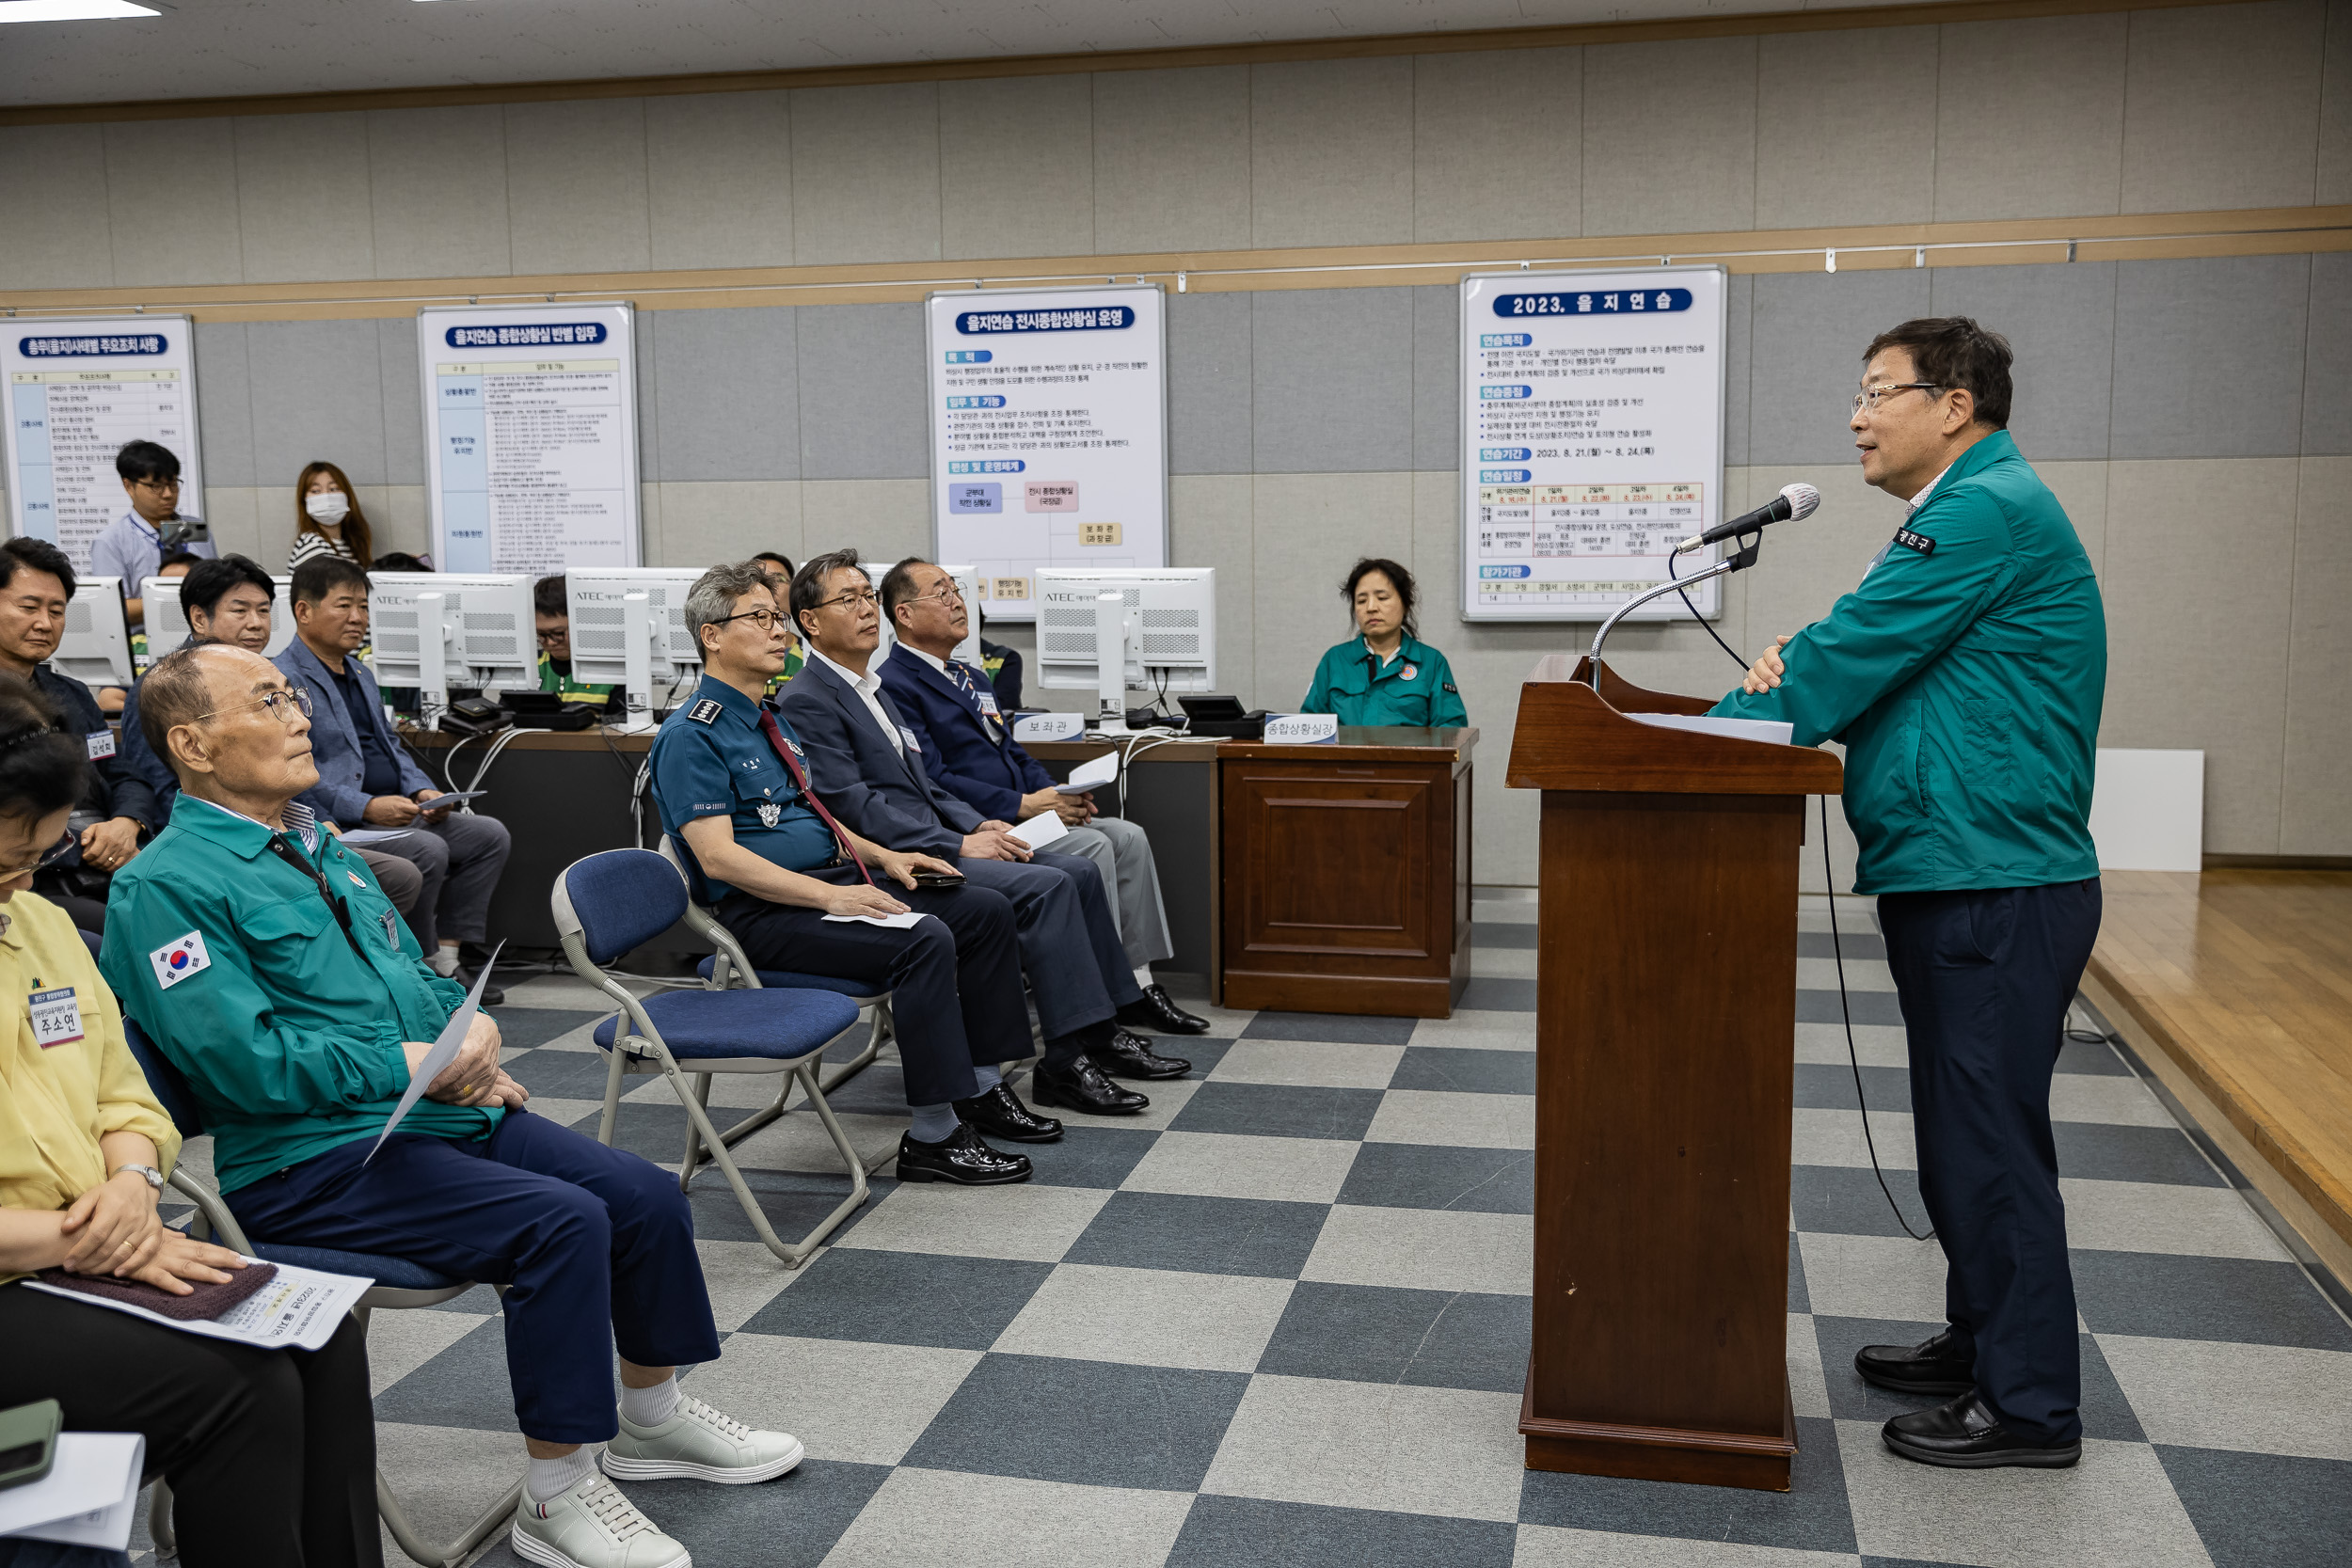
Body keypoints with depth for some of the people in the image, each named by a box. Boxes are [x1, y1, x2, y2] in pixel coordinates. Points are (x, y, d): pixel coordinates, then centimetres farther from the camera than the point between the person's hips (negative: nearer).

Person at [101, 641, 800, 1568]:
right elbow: (243, 1059, -19)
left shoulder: (319, 848, 18)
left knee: (645, 1194, -2)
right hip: (310, 1163, -8)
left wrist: (473, 1034, 0)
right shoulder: (169, 887, -9)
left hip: (436, 1112, 9)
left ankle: (653, 1420, 19)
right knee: (562, 1222, -26)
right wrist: (409, 1063, -19)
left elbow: (419, 976, 22)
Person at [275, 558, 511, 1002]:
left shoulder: (360, 674, 22)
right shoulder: (284, 681, -10)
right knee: (428, 850, -31)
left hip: (394, 811, 10)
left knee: (490, 835, -2)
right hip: (336, 826, -10)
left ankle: (449, 955, -3)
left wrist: (422, 790, 6)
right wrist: (367, 807, -26)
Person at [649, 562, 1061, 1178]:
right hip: (765, 912, -9)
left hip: (831, 880, 9)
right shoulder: (691, 735, -12)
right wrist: (831, 897, -26)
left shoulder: (770, 720, 18)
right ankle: (932, 1137, -21)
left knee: (987, 911, -2)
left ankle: (981, 1088, 6)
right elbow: (719, 857, -20)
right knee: (925, 941, -29)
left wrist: (884, 857, 9)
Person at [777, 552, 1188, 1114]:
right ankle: (1064, 1063, -18)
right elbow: (855, 808, -18)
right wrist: (959, 846, -19)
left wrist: (977, 825, 4)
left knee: (1078, 871, -1)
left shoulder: (873, 687, 20)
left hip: (932, 840, 9)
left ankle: (1101, 1032, 5)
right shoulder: (806, 703, -11)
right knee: (1046, 885, -23)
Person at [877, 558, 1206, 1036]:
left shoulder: (972, 678, 22)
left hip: (1018, 813, 9)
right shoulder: (895, 686, -9)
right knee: (1092, 847, -24)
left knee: (1129, 837, -6)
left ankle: (1138, 985, -5)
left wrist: (1057, 794, 1)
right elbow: (933, 781, -18)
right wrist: (1023, 805, -20)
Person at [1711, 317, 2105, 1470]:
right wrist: (1795, 668, -2)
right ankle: (1983, 1344, 32)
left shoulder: (1987, 510, -15)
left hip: (1994, 890, -10)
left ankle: (2030, 1406, 11)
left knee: (1991, 1139, -1)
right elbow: (1876, 667, 19)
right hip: (1958, 878, 10)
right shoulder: (1968, 510, 19)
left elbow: (1848, 661, -17)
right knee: (1966, 1131, 18)